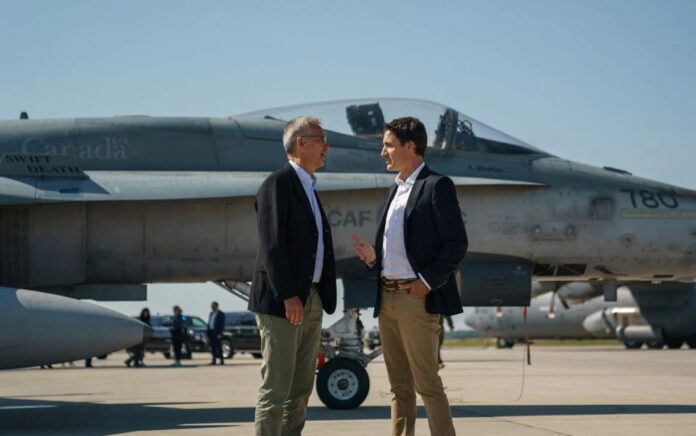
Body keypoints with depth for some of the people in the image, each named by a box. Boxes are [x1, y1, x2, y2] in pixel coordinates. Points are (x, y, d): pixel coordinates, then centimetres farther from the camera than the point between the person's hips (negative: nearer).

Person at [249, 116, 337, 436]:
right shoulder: (278, 184, -8)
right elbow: (272, 245, -16)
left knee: (301, 388, 10)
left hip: (312, 302, 9)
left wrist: (322, 298, 13)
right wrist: (288, 296, -21)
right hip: (282, 301, -9)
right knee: (276, 387, -9)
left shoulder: (309, 189, 20)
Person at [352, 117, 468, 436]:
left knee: (426, 383, -8)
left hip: (417, 299, -8)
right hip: (386, 298, 8)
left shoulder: (436, 186, -7)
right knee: (399, 385, 11)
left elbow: (456, 244, -11)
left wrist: (427, 282, -16)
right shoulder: (396, 189, 19)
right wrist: (373, 257, 4)